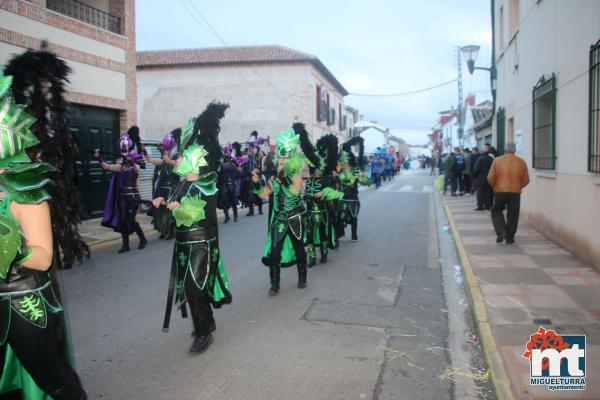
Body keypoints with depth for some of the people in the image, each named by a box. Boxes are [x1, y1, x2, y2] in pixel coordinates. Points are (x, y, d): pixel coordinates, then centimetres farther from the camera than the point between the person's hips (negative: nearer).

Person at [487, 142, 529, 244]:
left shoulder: (497, 160, -3)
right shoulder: (521, 162, 1)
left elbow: (490, 177, -6)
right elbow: (526, 179, 3)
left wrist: (494, 186, 10)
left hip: (499, 191, -1)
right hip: (515, 192, 1)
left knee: (496, 211, 15)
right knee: (512, 215, 9)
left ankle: (501, 232, -4)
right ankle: (510, 238, 12)